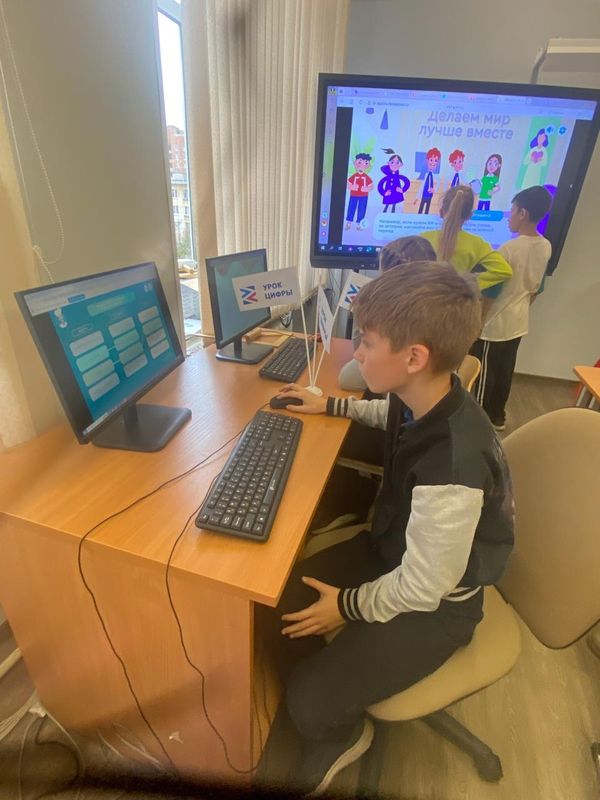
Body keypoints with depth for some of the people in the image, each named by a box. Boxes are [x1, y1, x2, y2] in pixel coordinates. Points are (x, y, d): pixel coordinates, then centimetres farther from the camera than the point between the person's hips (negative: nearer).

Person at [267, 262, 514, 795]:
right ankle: (325, 726, 30)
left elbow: (422, 587, -27)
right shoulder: (425, 400, -13)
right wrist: (329, 405, 16)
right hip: (394, 551, 7)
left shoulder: (450, 466, -39)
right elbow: (393, 416, 14)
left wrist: (348, 606, -11)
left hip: (434, 605, -7)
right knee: (285, 600, 3)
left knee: (308, 700, -10)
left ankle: (341, 734, 30)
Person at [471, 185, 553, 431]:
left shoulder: (509, 248, -20)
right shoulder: (546, 247, 3)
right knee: (504, 371, 17)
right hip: (518, 322, 7)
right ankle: (497, 416, 29)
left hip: (495, 323, -7)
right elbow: (536, 288, 12)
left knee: (484, 372, 5)